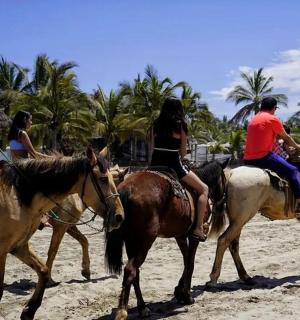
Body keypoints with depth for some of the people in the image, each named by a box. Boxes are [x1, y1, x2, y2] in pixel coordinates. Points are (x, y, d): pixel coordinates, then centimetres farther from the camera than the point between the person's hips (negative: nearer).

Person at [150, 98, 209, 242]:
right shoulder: (180, 125, -1)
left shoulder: (156, 124, 10)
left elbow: (154, 147, 11)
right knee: (203, 189, 7)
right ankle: (198, 229, -1)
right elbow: (183, 152, 2)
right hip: (174, 164, -5)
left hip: (155, 164, 5)